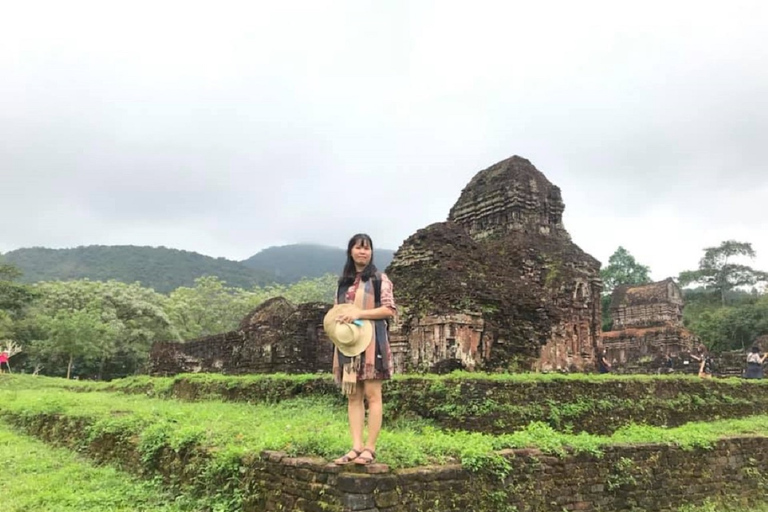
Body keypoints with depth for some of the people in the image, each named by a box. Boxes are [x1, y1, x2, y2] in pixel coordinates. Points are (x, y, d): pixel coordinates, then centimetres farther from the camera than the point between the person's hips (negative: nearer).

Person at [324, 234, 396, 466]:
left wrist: (359, 313, -14)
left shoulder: (379, 278, 1)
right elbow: (336, 310, 21)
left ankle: (370, 448, 1)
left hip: (371, 341, -5)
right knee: (353, 395, 4)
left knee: (372, 394, -4)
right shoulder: (344, 281, 17)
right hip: (348, 342, 5)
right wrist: (336, 321, -2)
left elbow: (390, 309, -7)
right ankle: (356, 447, 7)